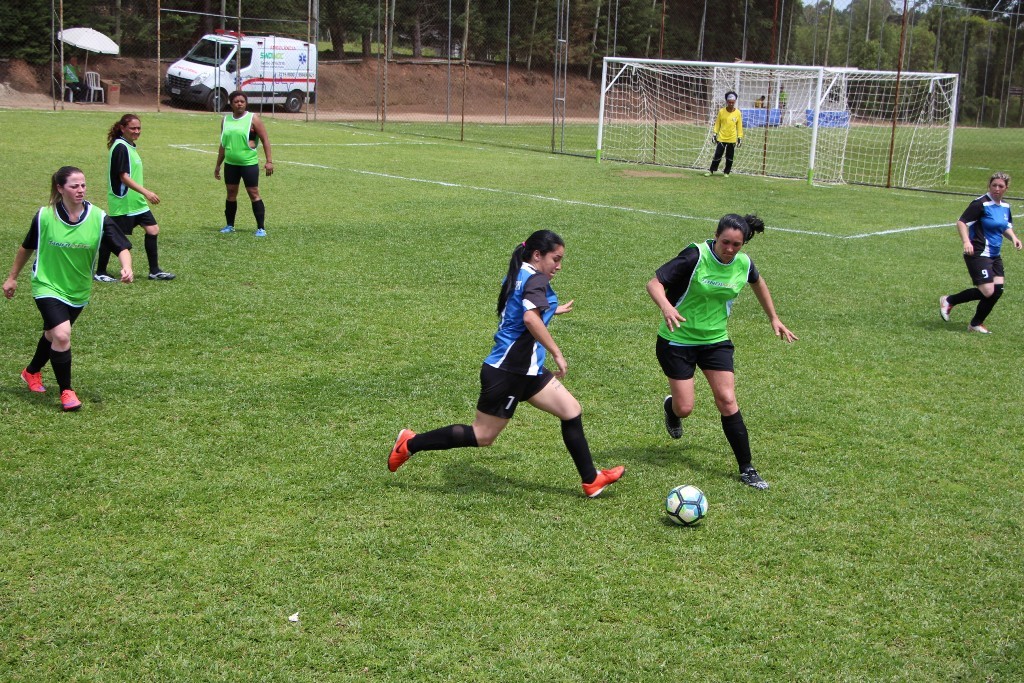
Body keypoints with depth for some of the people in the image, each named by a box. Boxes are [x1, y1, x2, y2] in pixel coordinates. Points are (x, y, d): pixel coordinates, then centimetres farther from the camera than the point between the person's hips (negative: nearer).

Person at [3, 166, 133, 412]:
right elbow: (27, 247, 1)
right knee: (62, 335, -20)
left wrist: (126, 267, -34)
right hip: (48, 286, -3)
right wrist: (12, 277, 9)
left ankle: (32, 371, 49)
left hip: (78, 290, 3)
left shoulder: (99, 218, -14)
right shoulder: (44, 217, -15)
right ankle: (66, 391, -5)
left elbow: (122, 247, -13)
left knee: (54, 334, 21)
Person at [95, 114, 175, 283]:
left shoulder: (129, 146, 12)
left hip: (136, 201, 9)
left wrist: (143, 194, 23)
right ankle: (99, 273, 10)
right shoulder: (120, 147, -16)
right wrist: (146, 192, -28)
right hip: (122, 202, -9)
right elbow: (123, 176, -23)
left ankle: (154, 270, 10)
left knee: (153, 229, 5)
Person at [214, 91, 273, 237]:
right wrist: (218, 165, 20)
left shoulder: (253, 119, -4)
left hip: (249, 163, -5)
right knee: (231, 193, 10)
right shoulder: (226, 120, 10)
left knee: (254, 193, -6)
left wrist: (269, 161, -11)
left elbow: (265, 140, -4)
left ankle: (261, 228, -3)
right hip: (230, 163, 5)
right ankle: (230, 225, 22)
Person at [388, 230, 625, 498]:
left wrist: (551, 310, 41)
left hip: (527, 370, 10)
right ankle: (411, 444, 11)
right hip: (507, 371, -10)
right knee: (483, 436, 1)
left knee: (572, 411, 7)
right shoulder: (536, 279, -15)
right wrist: (557, 353, -29)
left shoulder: (517, 277, 14)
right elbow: (530, 318, -33)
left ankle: (591, 480, 13)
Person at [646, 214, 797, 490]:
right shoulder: (696, 256, -21)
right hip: (678, 340, -3)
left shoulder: (743, 263, -6)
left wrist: (774, 318, 23)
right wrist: (666, 306, -42)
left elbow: (757, 283, 19)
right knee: (684, 408, -2)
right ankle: (670, 407, 38)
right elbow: (654, 283, -22)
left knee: (727, 400, -6)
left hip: (716, 339, 4)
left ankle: (746, 469, 2)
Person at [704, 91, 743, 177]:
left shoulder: (738, 113, -2)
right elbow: (717, 123, 5)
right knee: (717, 155, -1)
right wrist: (714, 134, 1)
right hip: (721, 138, 0)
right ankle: (711, 171, 10)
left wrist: (740, 137, 2)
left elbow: (739, 126, 3)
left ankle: (726, 172, 20)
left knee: (730, 157, 7)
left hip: (732, 139, 0)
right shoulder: (721, 111, -3)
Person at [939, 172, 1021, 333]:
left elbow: (1006, 226, 27)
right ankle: (948, 301, 4)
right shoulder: (981, 204, -13)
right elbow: (961, 222, -17)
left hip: (994, 256, 8)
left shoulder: (1005, 206, 11)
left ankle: (976, 324, 14)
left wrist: (1013, 237, 7)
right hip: (978, 254, -8)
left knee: (998, 288, -2)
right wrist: (966, 241, -31)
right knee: (987, 291, -16)